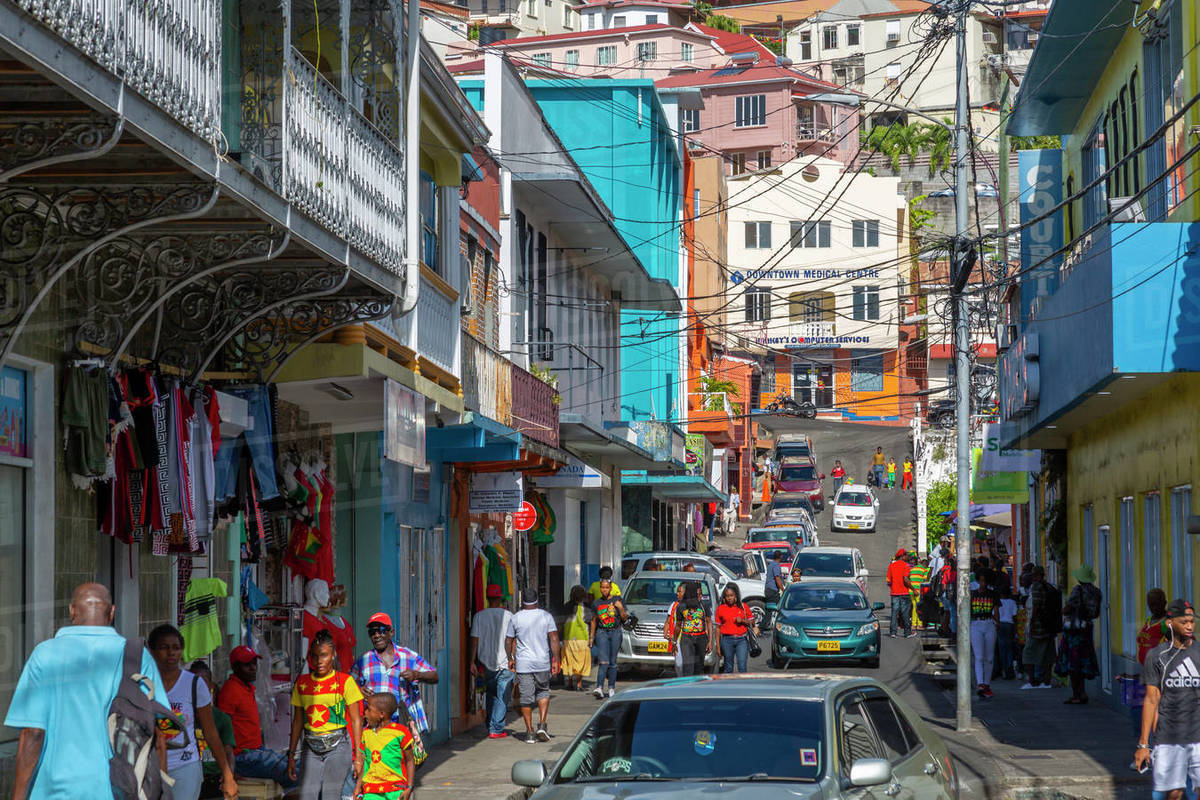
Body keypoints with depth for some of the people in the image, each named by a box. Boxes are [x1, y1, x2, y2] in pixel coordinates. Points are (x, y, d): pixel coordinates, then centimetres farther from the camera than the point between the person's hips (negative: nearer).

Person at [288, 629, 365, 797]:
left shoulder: (345, 681, -2)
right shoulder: (302, 683, 9)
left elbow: (356, 720, 0)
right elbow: (297, 721, 15)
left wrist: (358, 756, -4)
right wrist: (291, 755, 13)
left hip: (338, 746, -3)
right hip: (311, 748, 3)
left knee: (330, 796, -9)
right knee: (306, 795, -7)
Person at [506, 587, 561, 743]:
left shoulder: (515, 618, -1)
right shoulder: (546, 616, -1)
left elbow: (508, 641, 5)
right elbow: (554, 639, -7)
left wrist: (510, 659, 19)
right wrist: (555, 660, -5)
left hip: (523, 664, -1)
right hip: (542, 663, 1)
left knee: (526, 698, 4)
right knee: (543, 692, 18)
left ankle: (529, 732, 4)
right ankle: (542, 724, 4)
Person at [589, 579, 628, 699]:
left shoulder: (617, 600, 4)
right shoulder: (597, 603, 9)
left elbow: (624, 618, 5)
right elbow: (594, 621, 15)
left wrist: (621, 608, -13)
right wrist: (591, 636, 12)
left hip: (615, 632, 0)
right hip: (601, 633, 0)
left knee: (613, 662, 4)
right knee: (603, 662, -13)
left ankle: (611, 688, 15)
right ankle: (599, 688, -22)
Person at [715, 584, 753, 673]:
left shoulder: (743, 607, 5)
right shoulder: (720, 608, 5)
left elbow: (752, 623, 10)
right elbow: (718, 628, 8)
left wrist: (742, 620, -10)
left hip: (742, 639, -1)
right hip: (727, 640, 1)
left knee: (742, 667, -10)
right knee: (728, 667, 7)